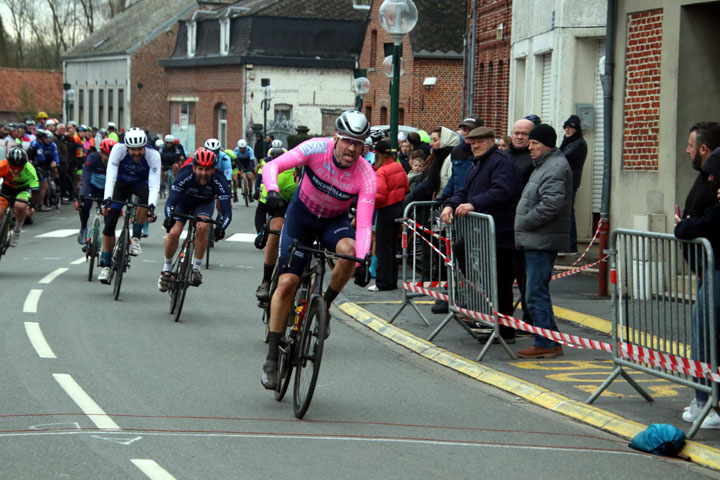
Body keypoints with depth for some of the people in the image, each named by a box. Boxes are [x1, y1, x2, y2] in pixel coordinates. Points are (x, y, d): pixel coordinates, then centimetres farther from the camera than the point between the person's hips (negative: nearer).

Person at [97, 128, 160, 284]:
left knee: (145, 195, -38)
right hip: (121, 184, 1)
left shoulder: (153, 155, -30)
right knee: (109, 224, -11)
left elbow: (154, 184, -37)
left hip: (141, 183, -1)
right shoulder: (118, 149, -30)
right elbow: (110, 177, -34)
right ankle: (106, 266, 5)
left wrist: (152, 206, -52)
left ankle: (136, 238, -21)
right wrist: (107, 199, -48)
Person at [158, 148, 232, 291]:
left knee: (203, 228, -29)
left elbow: (227, 211, -35)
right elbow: (171, 201, -38)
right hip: (183, 202, 0)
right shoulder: (185, 175, -36)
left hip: (204, 204, 0)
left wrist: (221, 227, -51)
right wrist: (169, 218, -55)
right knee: (173, 233, -20)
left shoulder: (220, 181, -34)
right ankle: (167, 269, 5)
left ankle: (196, 269, -14)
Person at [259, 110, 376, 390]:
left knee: (348, 250, -35)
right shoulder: (317, 149, -26)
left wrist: (363, 260, -46)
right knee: (287, 283, -11)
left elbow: (364, 224, -31)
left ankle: (325, 305, -7)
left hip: (335, 221, 0)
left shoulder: (366, 176, -26)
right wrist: (272, 190, -52)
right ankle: (272, 358, 0)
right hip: (301, 214, 0)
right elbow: (272, 166, -31)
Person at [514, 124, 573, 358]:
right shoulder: (544, 165, 20)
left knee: (536, 293, -9)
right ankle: (551, 341, 20)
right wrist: (523, 229, 17)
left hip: (543, 241, -11)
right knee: (538, 292, 15)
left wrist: (524, 223, -15)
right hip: (536, 240, 11)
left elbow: (551, 205, -25)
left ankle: (546, 343, -5)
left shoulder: (556, 167, -14)